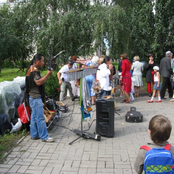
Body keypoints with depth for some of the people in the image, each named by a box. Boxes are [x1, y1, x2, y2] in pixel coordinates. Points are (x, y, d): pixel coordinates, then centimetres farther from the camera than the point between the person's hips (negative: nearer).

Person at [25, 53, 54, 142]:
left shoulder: (32, 69, 16)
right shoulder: (34, 70, -16)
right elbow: (38, 82, -25)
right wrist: (48, 74, -20)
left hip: (34, 97, 11)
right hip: (35, 98, -11)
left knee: (34, 116, 15)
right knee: (40, 117, -7)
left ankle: (34, 134, 24)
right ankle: (44, 137, -2)